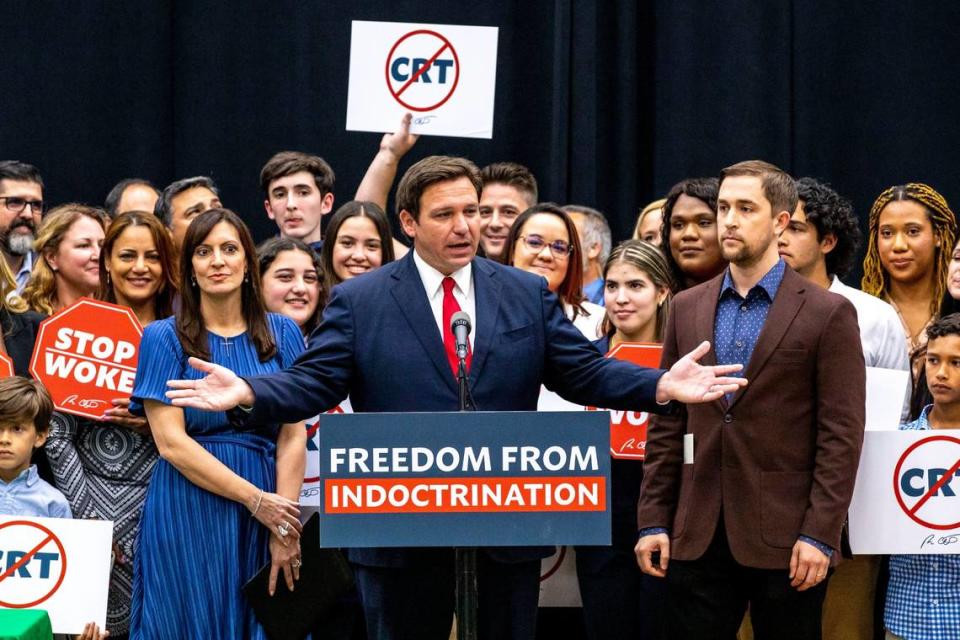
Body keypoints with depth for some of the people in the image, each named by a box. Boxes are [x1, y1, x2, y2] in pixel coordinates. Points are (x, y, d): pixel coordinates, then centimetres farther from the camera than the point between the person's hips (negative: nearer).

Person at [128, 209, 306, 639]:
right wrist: (256, 499, -14)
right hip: (188, 517, -2)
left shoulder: (281, 333, 8)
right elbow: (170, 441, -8)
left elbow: (293, 435, 1)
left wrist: (284, 523, -11)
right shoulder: (165, 337, 1)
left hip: (268, 513, 2)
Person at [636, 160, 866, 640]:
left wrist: (819, 535, -12)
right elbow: (666, 425, 11)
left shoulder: (829, 314, -2)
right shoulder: (687, 308, 11)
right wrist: (653, 520, 5)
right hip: (697, 536, 4)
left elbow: (841, 436, -6)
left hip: (785, 540, -4)